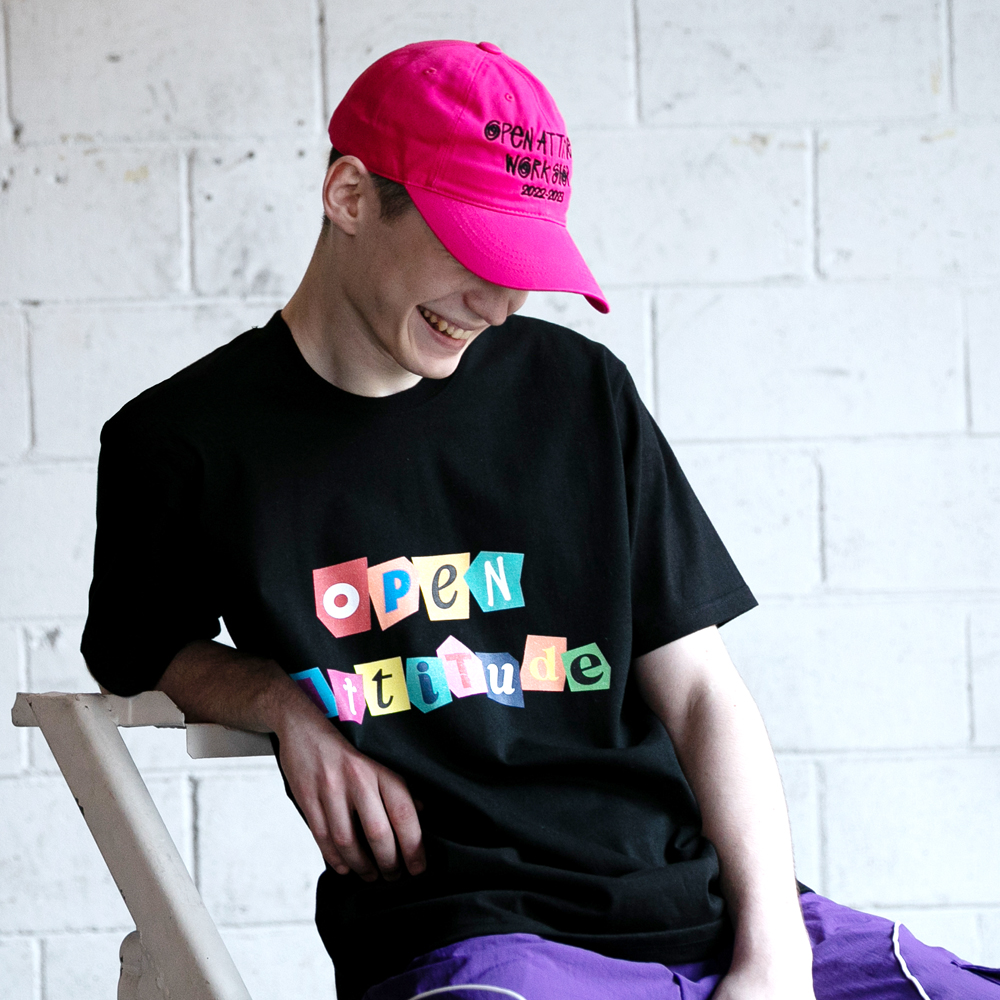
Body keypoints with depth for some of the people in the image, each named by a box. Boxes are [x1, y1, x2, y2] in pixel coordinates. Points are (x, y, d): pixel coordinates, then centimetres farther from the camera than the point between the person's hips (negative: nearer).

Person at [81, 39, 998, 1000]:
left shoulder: (579, 391, 14)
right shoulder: (183, 441, 6)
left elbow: (699, 687, 12)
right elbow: (133, 648, 22)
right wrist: (283, 700, -1)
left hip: (701, 899, 4)